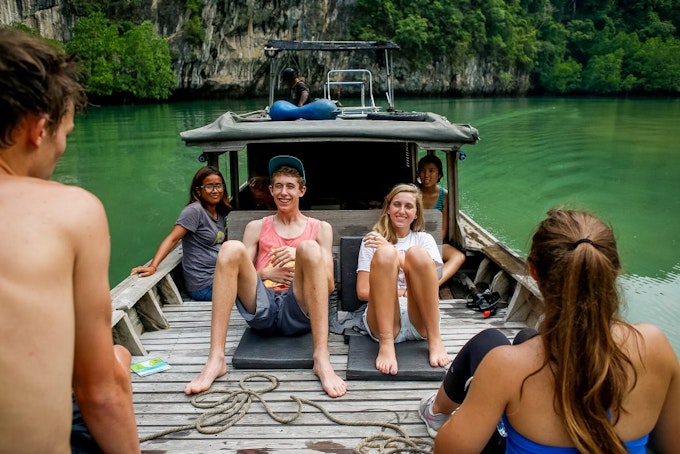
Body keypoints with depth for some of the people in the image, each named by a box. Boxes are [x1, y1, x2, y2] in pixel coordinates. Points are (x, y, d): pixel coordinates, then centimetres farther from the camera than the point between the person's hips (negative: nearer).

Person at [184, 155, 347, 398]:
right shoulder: (256, 227, 19)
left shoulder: (320, 228, 16)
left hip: (298, 311, -1)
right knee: (231, 248, -21)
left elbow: (329, 285, 7)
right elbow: (240, 278, 13)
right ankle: (215, 359, -27)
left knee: (309, 248, -27)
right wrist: (265, 273, -8)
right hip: (262, 308, 2)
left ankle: (322, 358, -34)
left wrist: (300, 258, -10)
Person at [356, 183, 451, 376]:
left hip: (420, 323, 1)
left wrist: (393, 252, -13)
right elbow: (362, 291, 5)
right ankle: (386, 344, -32)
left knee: (417, 253, -23)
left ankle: (434, 340, -21)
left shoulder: (424, 239, 19)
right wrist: (406, 292, -3)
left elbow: (425, 276, -2)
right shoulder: (372, 240, 16)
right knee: (384, 254, -25)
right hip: (383, 321, -1)